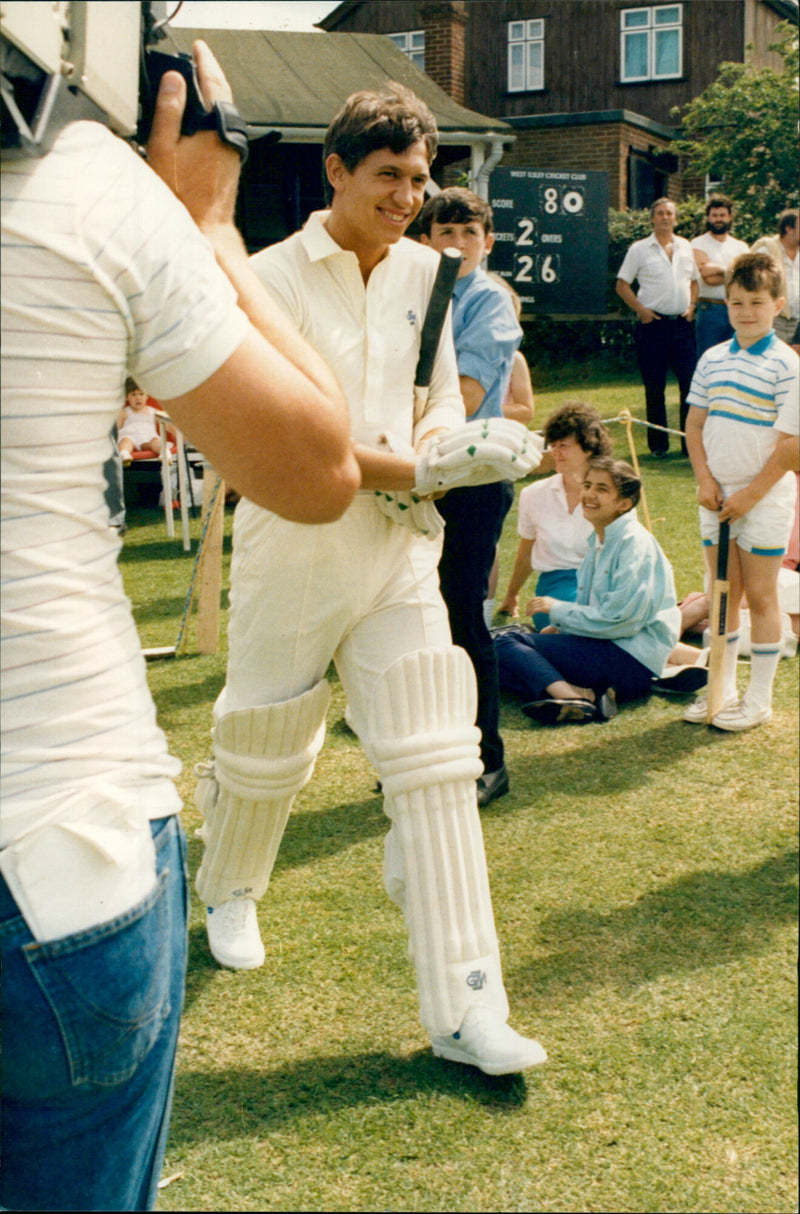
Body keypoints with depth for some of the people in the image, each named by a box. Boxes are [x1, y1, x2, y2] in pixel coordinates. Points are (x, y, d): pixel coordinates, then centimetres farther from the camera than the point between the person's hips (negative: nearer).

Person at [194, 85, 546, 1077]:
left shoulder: (423, 271, 7)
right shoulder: (274, 276, -10)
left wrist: (442, 435, -6)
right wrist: (402, 468, -25)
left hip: (399, 549, 4)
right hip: (294, 548, -3)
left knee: (435, 764, -4)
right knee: (265, 752, 15)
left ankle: (464, 1009, 1)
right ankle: (227, 891, 49)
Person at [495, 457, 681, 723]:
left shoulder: (636, 543, -11)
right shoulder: (599, 541, 16)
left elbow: (620, 619, -19)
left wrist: (558, 610, -7)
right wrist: (560, 627, 5)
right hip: (607, 649, 9)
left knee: (508, 644, -18)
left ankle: (573, 698, -37)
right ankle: (578, 693, -25)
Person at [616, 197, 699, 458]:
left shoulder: (686, 247, 12)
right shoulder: (639, 249, 2)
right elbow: (622, 285, 2)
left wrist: (691, 306, 4)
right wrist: (641, 309, -9)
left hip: (682, 323, 3)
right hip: (653, 324, -3)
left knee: (691, 383, -1)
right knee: (654, 388, 2)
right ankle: (658, 445, 11)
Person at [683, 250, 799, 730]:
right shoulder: (712, 359, 6)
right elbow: (695, 424, 10)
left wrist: (750, 495, -15)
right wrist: (705, 480, -3)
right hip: (717, 495, 5)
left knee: (760, 596, 3)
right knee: (722, 594, 12)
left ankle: (759, 700, 12)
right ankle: (723, 689, 23)